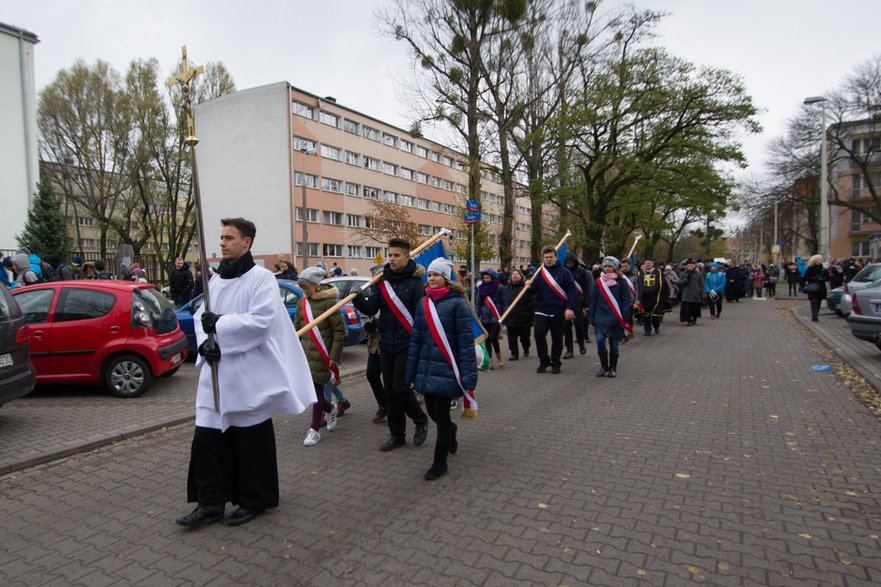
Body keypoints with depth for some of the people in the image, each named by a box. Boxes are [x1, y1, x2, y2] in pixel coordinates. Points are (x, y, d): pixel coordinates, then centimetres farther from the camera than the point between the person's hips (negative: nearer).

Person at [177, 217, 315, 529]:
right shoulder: (216, 280, 12)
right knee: (207, 437, 7)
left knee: (251, 441, 6)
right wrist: (205, 342, -7)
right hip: (216, 372, 7)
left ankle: (253, 500, 23)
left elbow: (261, 321, -20)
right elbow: (202, 316, 12)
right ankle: (210, 503, 21)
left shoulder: (261, 278, -9)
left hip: (249, 374, -6)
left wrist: (219, 324, -17)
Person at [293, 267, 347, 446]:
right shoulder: (302, 303, 10)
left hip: (321, 354, -6)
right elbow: (297, 328, 17)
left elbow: (339, 330, -11)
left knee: (317, 389, 0)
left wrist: (334, 356, -13)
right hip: (305, 353, 6)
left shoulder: (328, 301, -11)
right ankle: (330, 408, 36)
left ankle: (315, 429, 13)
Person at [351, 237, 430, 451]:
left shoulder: (415, 282, -8)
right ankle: (396, 434, 24)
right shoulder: (382, 280, 6)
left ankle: (420, 420, 19)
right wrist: (357, 298, -20)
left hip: (406, 345, -5)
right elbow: (371, 308, -1)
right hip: (386, 344, 6)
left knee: (400, 388, -8)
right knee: (390, 391, 11)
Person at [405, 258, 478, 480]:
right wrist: (410, 371, 8)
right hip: (426, 368, 6)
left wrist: (468, 375, -18)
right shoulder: (423, 303, 8)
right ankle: (450, 432, 47)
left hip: (446, 369, -5)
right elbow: (415, 339, 9)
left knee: (441, 414, 2)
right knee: (432, 411, 14)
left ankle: (440, 463, 19)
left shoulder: (457, 303, -10)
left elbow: (466, 341, -13)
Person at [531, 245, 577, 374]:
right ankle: (543, 361, 6)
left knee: (557, 338, 7)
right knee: (539, 334, -11)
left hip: (558, 312, -1)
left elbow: (571, 291, -4)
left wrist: (570, 308, -12)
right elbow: (533, 290, 8)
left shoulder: (564, 272, -1)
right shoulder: (539, 272, 7)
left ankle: (555, 363, 23)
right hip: (541, 310, 2)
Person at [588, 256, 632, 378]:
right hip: (601, 317, 2)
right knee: (600, 340, -12)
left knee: (613, 344, 5)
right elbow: (593, 300, 9)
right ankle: (604, 366, 8)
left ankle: (613, 369, 21)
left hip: (615, 319, -1)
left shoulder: (621, 282, 0)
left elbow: (627, 301, -2)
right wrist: (592, 317, 4)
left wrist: (625, 318, -9)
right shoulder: (599, 282, 7)